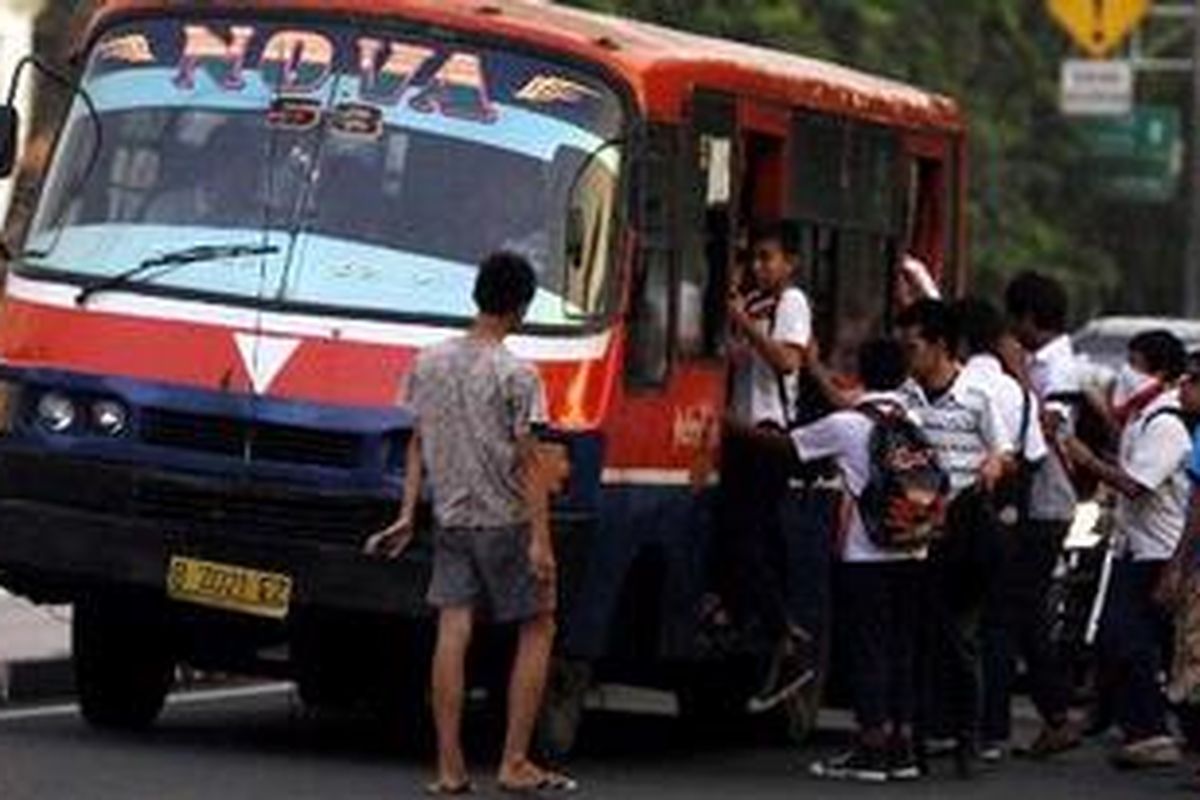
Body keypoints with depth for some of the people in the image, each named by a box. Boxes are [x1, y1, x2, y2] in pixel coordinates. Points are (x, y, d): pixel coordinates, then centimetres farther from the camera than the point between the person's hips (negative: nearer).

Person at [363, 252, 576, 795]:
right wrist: (541, 539, -14)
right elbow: (528, 461, -14)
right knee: (537, 629, 7)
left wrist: (407, 516, 15)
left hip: (451, 520, 5)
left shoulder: (428, 364, 5)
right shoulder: (515, 375, -12)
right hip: (506, 523, -5)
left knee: (452, 632, 1)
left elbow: (418, 445, 10)